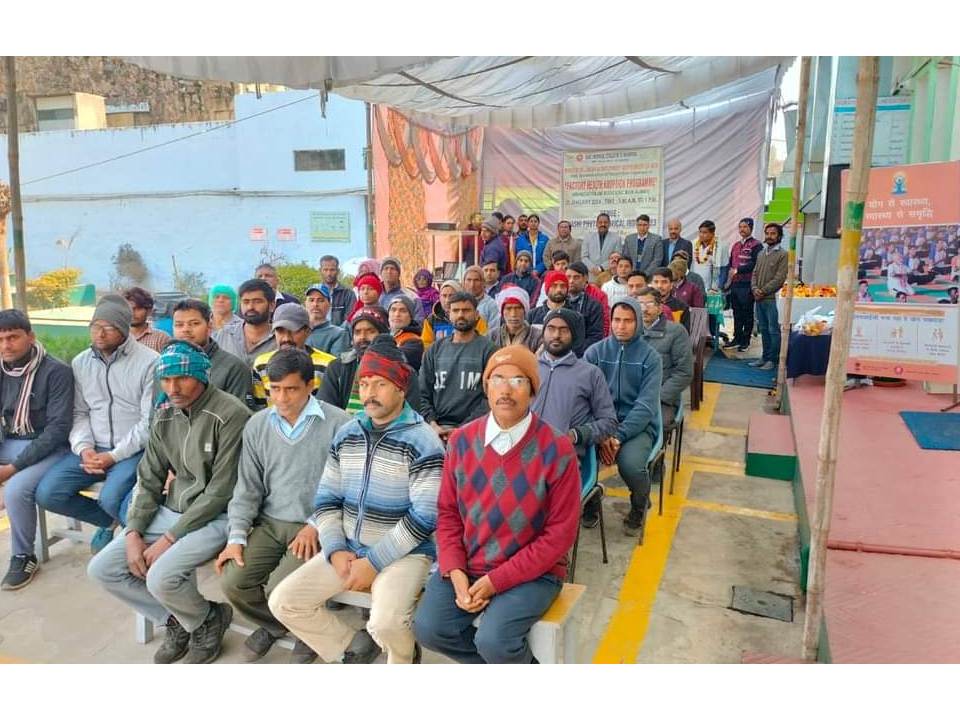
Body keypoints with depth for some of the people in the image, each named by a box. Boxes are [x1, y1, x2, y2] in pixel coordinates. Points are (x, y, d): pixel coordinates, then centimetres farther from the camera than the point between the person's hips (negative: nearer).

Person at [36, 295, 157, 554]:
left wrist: (114, 455, -16)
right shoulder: (80, 363, 8)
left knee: (110, 499, -28)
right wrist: (84, 448, -10)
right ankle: (109, 519, 16)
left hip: (134, 450, -6)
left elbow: (150, 421, -12)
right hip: (92, 449, 6)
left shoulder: (149, 362, -10)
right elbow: (79, 413, 9)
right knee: (47, 493, -9)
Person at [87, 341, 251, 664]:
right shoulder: (165, 416, 5)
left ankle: (208, 620, 7)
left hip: (214, 517, -7)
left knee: (161, 577, -27)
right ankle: (178, 619, 15)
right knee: (101, 568, -1)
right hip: (170, 510, 8)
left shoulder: (230, 415, -19)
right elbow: (148, 481, 9)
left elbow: (221, 491, -19)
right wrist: (133, 533, -5)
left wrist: (169, 538, -17)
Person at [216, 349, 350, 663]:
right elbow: (247, 487, 8)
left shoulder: (338, 424, -10)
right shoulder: (257, 425, 6)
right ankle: (274, 625, 22)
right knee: (232, 581, -11)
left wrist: (317, 526, -14)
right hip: (269, 523, 5)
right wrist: (236, 537, -1)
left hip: (317, 528, -5)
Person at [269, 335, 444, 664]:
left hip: (403, 553, -6)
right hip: (347, 548, 6)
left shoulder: (423, 441, -13)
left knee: (386, 622, -30)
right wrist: (335, 550, -7)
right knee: (284, 602, -5)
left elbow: (424, 516, -18)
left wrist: (375, 562, -18)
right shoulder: (346, 434, 7)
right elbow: (326, 499, 8)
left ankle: (404, 659, 7)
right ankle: (353, 646, 16)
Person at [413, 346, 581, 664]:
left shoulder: (557, 450, -14)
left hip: (532, 573, -4)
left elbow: (560, 533, -13)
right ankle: (502, 659, 14)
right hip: (466, 567, 4)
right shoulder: (461, 440, -2)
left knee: (493, 642, -25)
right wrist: (455, 572, -11)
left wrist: (496, 581, -16)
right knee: (428, 628, -14)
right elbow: (447, 512, 5)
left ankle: (519, 661, 12)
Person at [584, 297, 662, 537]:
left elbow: (646, 405, -9)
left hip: (638, 425, -1)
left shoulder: (650, 357, -1)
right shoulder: (595, 352, 3)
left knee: (630, 463, -31)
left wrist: (619, 436, -22)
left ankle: (639, 507, 6)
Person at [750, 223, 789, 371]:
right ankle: (765, 356, 21)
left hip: (772, 299, -6)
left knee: (773, 330, -2)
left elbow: (779, 278, -12)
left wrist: (763, 291, -13)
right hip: (759, 299, 7)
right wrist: (754, 288, -3)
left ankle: (773, 359, 5)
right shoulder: (761, 253, 16)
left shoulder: (783, 254, -6)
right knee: (763, 329, 13)